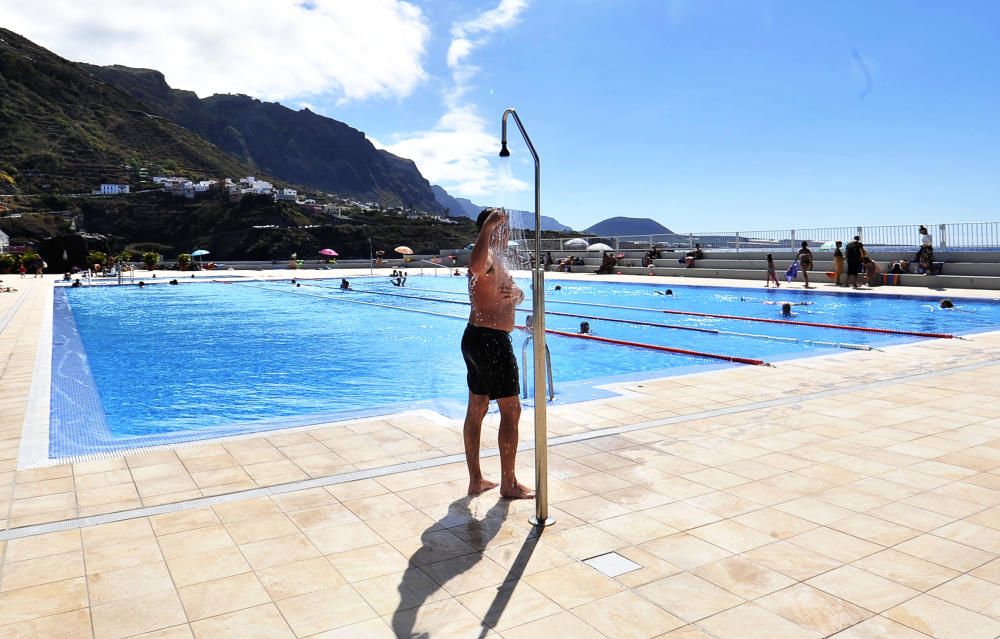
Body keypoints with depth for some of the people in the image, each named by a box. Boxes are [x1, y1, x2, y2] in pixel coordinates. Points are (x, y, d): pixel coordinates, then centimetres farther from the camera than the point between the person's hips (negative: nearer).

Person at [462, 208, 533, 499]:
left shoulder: (496, 260, 17)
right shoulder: (487, 258, -17)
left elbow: (516, 295, 17)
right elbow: (475, 266, -43)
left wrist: (516, 293, -6)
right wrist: (488, 227, -40)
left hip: (477, 338, 10)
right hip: (491, 340, -10)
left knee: (476, 409, 13)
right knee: (511, 411, 0)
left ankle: (476, 480, 23)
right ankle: (508, 483, 10)